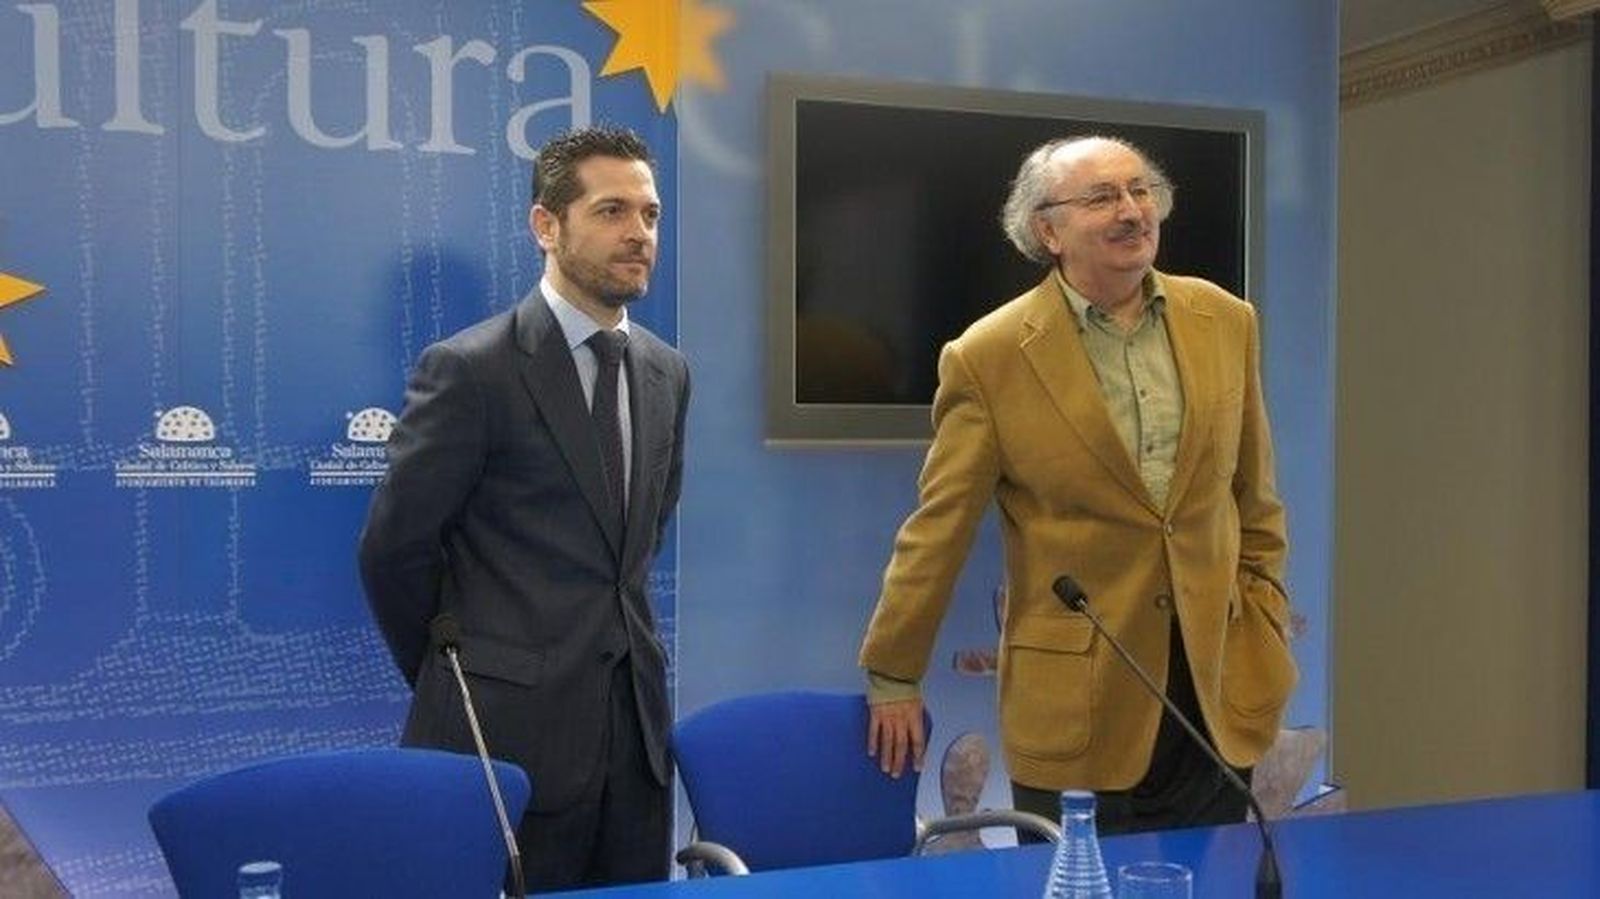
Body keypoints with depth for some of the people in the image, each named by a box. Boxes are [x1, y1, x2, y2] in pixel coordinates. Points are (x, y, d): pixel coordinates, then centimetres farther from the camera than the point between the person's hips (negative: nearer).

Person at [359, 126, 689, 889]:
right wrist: (452, 678, 4)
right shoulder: (470, 368, -12)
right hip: (508, 729, -6)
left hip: (636, 723, 6)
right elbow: (393, 548, -7)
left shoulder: (666, 372, 8)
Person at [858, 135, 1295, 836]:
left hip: (1217, 683, 4)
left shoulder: (1225, 323, 5)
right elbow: (936, 532, -3)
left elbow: (1253, 496, 14)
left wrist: (1266, 625, 12)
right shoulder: (990, 358, -8)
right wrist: (893, 677, 1)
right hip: (1074, 703, -3)